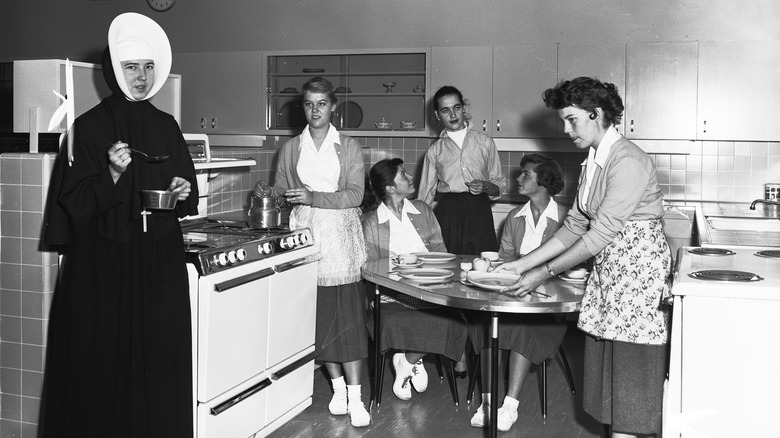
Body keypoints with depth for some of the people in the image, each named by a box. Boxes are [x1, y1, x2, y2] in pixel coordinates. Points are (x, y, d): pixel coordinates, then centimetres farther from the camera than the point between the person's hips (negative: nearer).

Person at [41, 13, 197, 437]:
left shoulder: (166, 126, 10)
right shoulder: (89, 127, -2)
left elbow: (187, 195, 18)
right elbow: (74, 204, -5)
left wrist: (183, 192, -3)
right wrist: (112, 174, -20)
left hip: (160, 263, 3)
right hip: (104, 265, -3)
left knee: (159, 356, 3)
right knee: (105, 363, -2)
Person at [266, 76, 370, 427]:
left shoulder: (349, 147, 5)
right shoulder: (290, 148, 12)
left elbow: (355, 195, -5)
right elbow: (280, 193, 14)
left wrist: (313, 197, -16)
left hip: (340, 236, -2)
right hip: (304, 235, 2)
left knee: (348, 315, -7)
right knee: (319, 316, 2)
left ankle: (354, 398, -2)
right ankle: (337, 387, 16)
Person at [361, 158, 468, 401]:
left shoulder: (423, 210, 15)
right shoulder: (370, 222, 3)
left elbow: (440, 250, 12)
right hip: (391, 295, -3)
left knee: (452, 322, -27)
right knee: (393, 323, -35)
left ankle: (407, 361, -1)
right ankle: (413, 363, 0)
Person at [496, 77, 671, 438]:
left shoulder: (628, 161, -19)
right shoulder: (592, 162, 10)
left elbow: (601, 233, -21)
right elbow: (574, 227, 11)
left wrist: (544, 273, -18)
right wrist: (521, 264, 6)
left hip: (638, 270, -9)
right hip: (606, 270, 9)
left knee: (629, 374, -2)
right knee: (602, 367, 11)